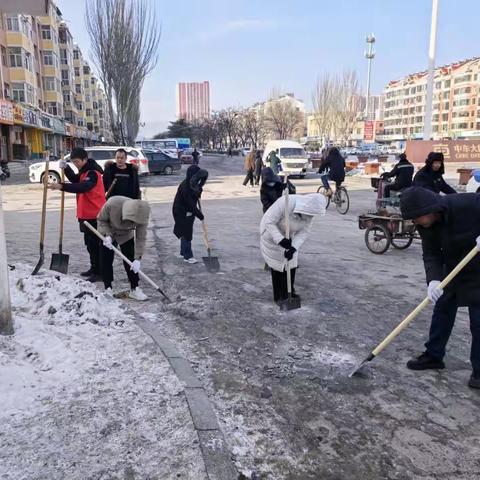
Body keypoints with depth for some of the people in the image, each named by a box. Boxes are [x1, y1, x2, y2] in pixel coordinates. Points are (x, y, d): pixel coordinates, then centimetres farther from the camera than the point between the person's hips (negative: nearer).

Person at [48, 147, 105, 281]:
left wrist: (62, 186, -44)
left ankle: (99, 272, -1)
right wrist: (66, 168, 8)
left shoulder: (93, 173, -18)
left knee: (94, 244, -6)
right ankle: (94, 268, 27)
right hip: (86, 214, 10)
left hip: (94, 215, -10)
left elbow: (81, 187, -34)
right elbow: (76, 180, 25)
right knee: (89, 243, 16)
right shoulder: (85, 171, 13)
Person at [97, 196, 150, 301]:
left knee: (131, 261, -4)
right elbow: (101, 219, -20)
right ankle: (108, 289, 12)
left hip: (126, 236, 1)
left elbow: (141, 238, -24)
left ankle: (134, 289, 7)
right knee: (106, 261, -1)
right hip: (108, 234, -1)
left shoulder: (141, 217, -33)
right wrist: (107, 235, -33)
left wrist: (137, 258, -29)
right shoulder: (112, 204, -40)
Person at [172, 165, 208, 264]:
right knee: (186, 234, -3)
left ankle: (183, 253, 31)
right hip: (182, 213, -9)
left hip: (188, 213, 9)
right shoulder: (185, 187, -28)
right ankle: (188, 256, 7)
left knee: (186, 233, 18)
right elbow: (190, 204, -26)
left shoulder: (192, 184, -1)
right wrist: (200, 215, -22)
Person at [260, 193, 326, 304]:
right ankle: (278, 297, 12)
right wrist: (280, 240, -41)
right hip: (271, 234, -5)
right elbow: (269, 222, -34)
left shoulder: (309, 211, -22)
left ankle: (289, 293, 24)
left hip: (288, 236, 5)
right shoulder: (285, 203, -39)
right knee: (277, 266, -1)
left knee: (291, 265, 5)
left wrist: (293, 248, -31)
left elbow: (303, 232, -17)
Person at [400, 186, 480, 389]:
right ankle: (434, 355, 25)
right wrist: (433, 279, -29)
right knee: (442, 311, 10)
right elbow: (431, 254, -13)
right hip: (453, 269, 6)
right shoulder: (426, 225, -13)